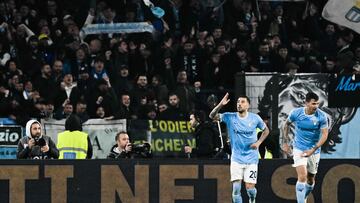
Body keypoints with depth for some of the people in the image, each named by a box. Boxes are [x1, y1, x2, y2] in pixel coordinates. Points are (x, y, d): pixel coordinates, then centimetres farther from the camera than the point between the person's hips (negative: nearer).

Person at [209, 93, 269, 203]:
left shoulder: (255, 118, -2)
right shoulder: (230, 117, -3)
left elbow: (266, 130, 14)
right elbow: (212, 116, -11)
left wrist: (258, 142, -2)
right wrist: (220, 105, -27)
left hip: (251, 159, -1)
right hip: (236, 159, 1)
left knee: (250, 188, -3)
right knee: (236, 188, -10)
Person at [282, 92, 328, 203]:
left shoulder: (321, 116, -13)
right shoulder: (296, 113, -11)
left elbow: (324, 134, -11)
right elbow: (287, 124, 9)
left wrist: (313, 150, -20)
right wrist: (285, 142, 9)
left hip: (314, 151, 2)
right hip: (299, 149, -2)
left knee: (311, 179, 12)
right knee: (302, 177, -18)